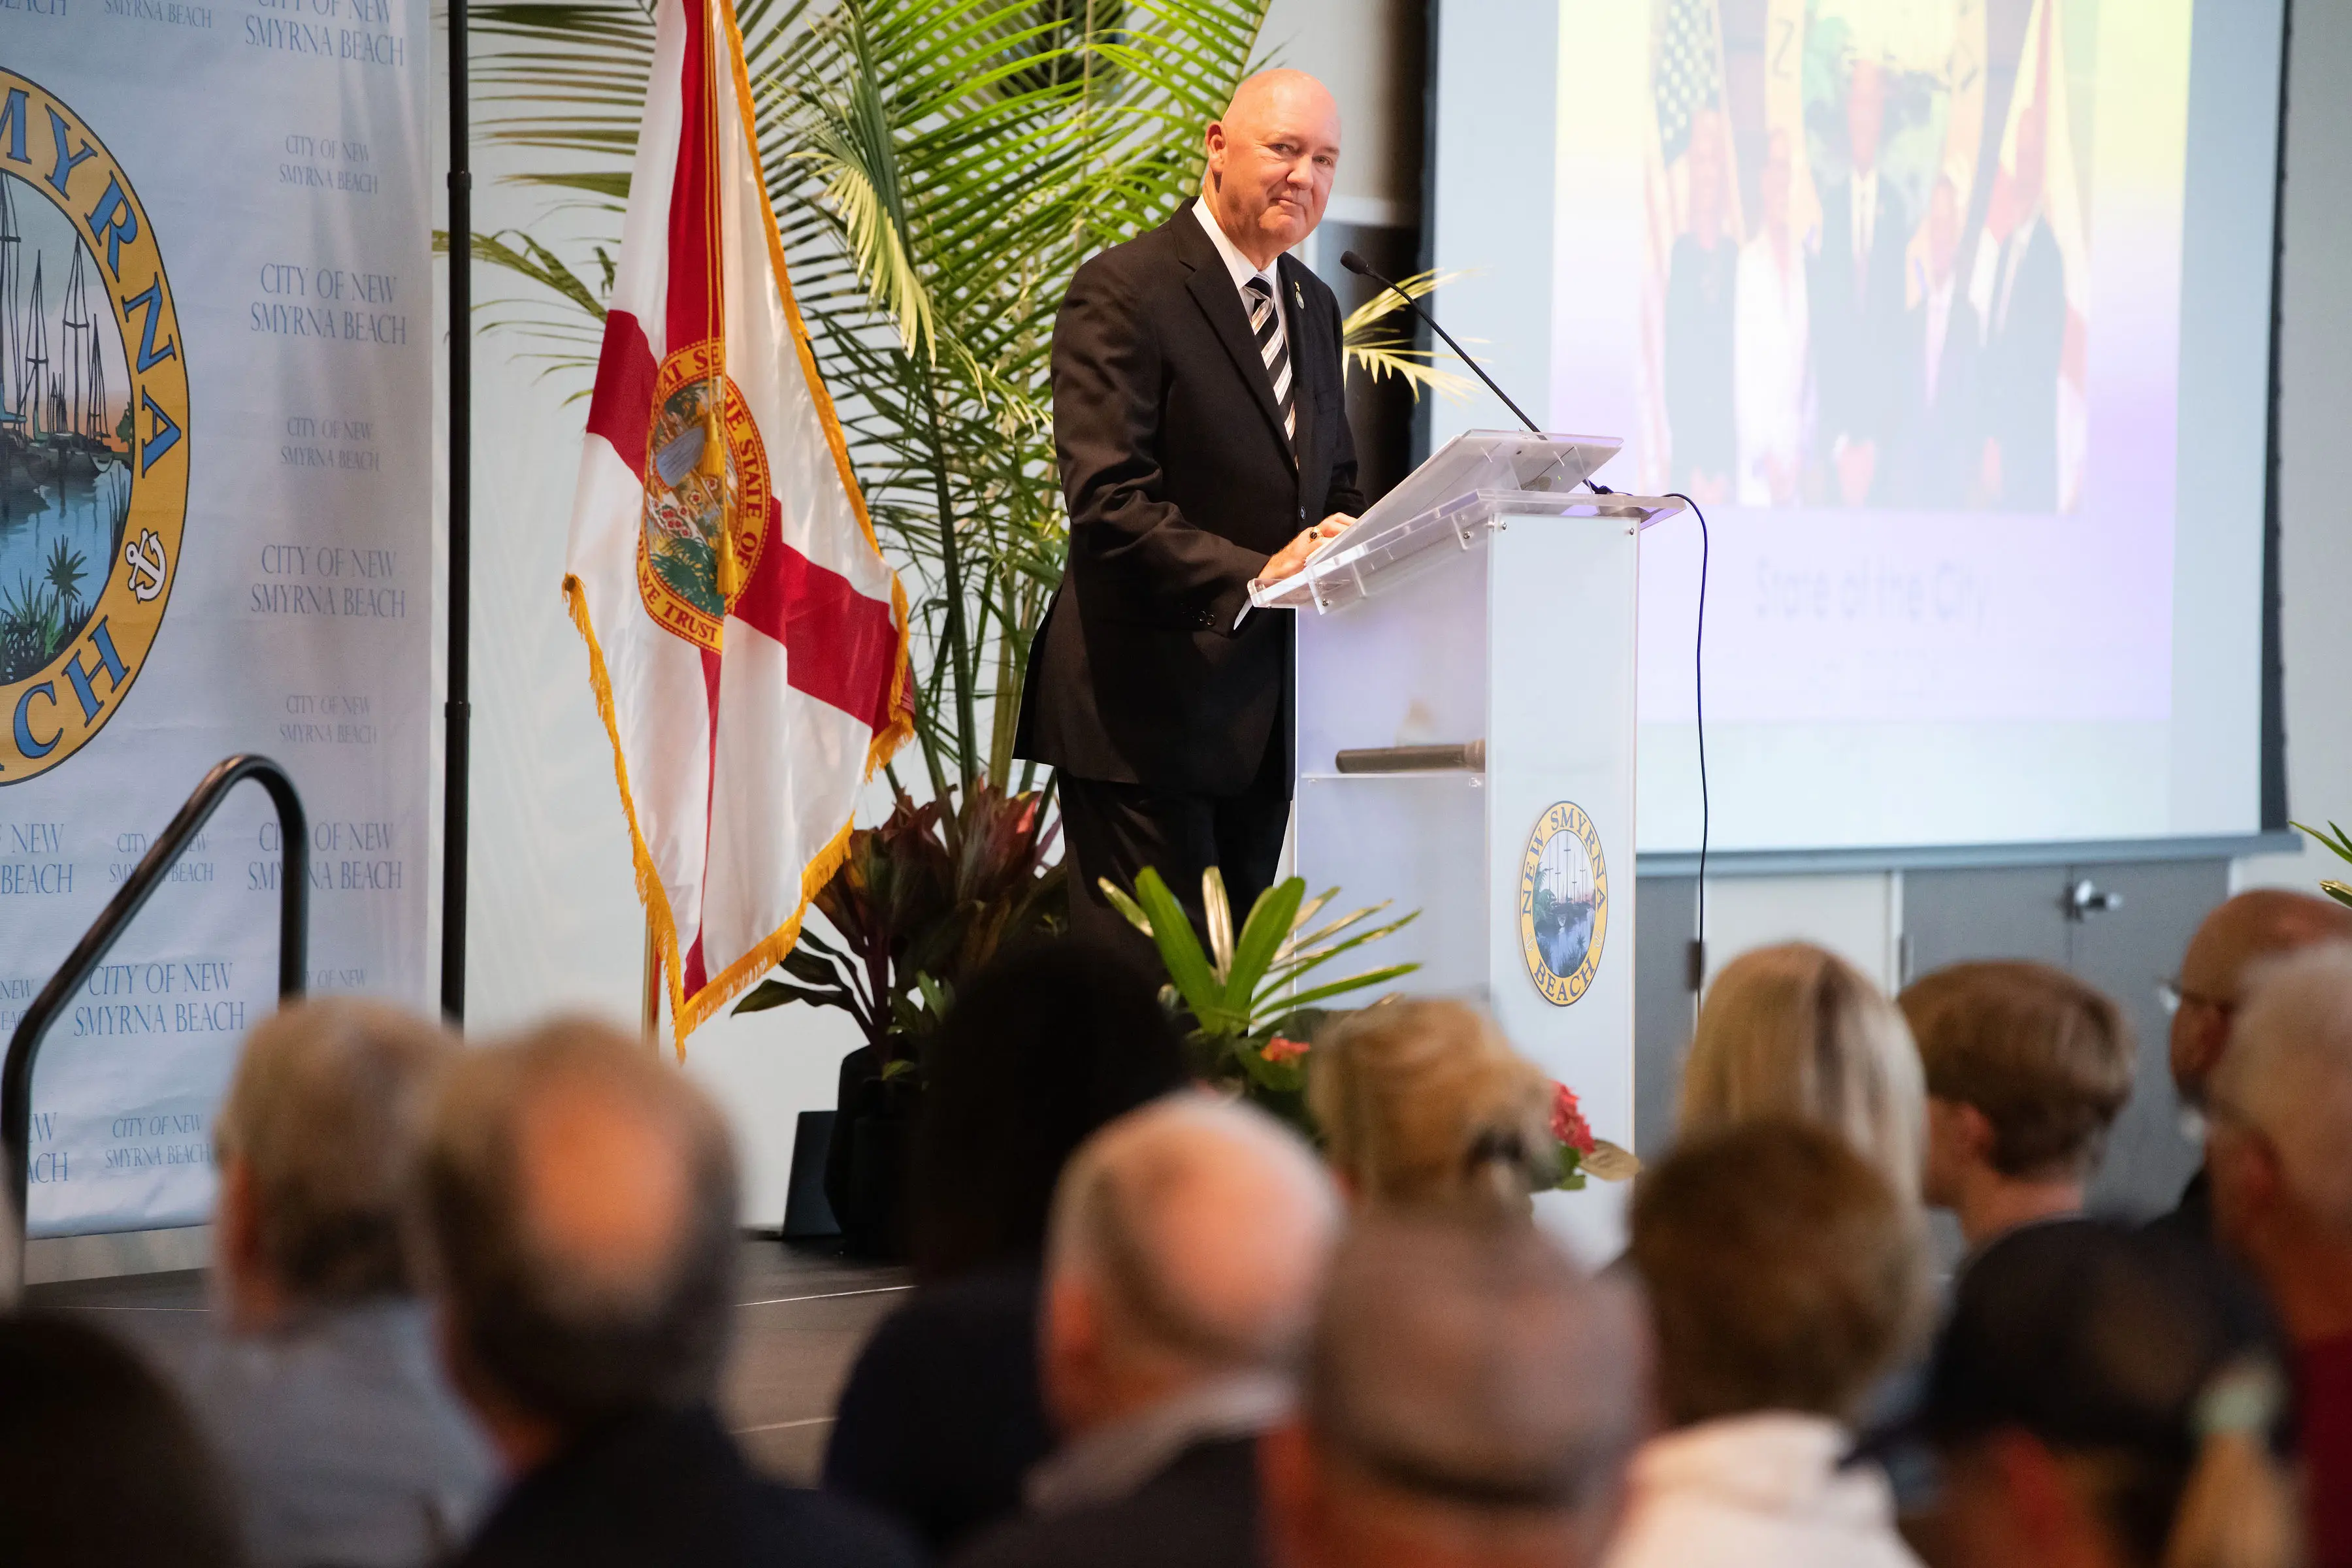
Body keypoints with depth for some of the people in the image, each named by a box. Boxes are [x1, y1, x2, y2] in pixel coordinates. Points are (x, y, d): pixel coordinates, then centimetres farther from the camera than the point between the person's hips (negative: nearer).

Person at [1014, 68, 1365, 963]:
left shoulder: (1313, 306, 16)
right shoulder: (1124, 291, -10)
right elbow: (1108, 501, -19)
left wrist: (1341, 542, -2)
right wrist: (1251, 577, -28)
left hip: (1264, 709, 8)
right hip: (1151, 701, -8)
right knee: (1148, 980, -7)